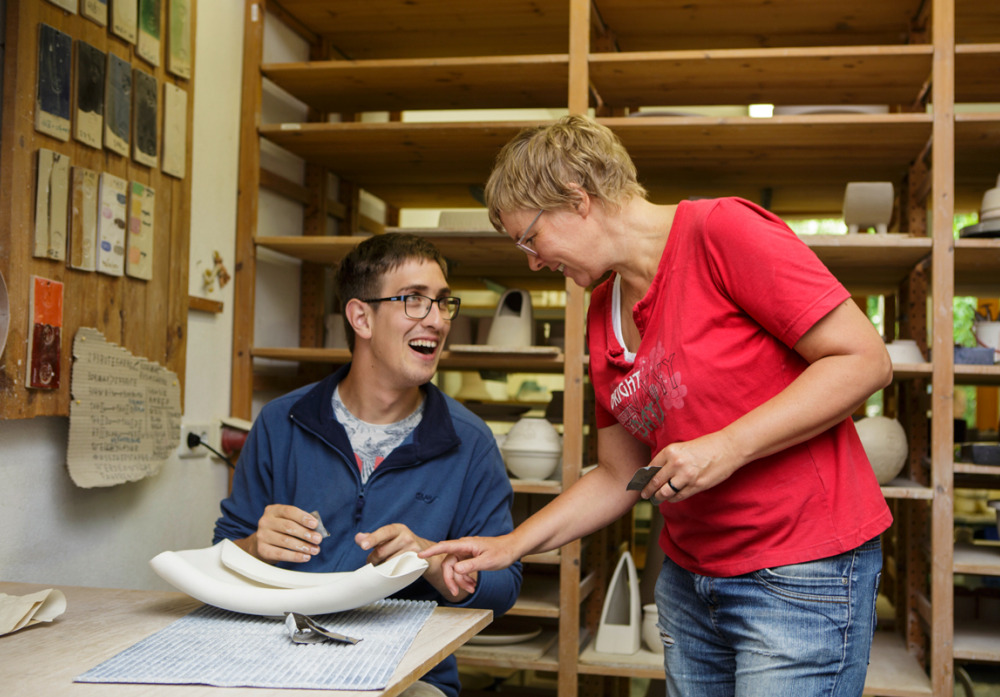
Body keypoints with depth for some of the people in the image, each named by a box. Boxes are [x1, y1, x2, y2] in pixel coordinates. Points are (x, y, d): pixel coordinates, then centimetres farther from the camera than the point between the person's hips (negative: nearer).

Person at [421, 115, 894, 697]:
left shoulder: (723, 230, -13)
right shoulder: (603, 315, 10)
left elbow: (866, 361, -16)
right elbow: (619, 479, 15)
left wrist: (725, 448, -21)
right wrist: (510, 546, 7)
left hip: (802, 578, -7)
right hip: (690, 578, 7)